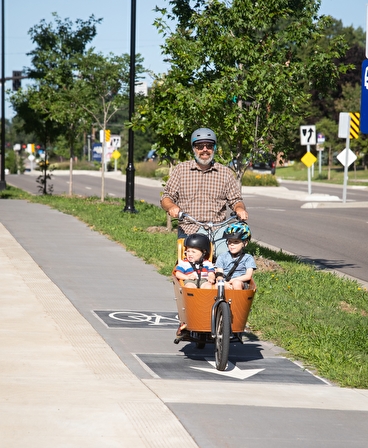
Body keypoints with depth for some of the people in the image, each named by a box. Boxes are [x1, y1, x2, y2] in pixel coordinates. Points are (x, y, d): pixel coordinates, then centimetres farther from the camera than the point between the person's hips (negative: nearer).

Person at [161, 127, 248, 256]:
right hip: (188, 230, 0)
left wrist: (240, 209, -10)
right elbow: (166, 198, 10)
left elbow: (235, 200, 14)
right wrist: (171, 207, -13)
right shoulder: (181, 169, 11)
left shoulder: (225, 173, 12)